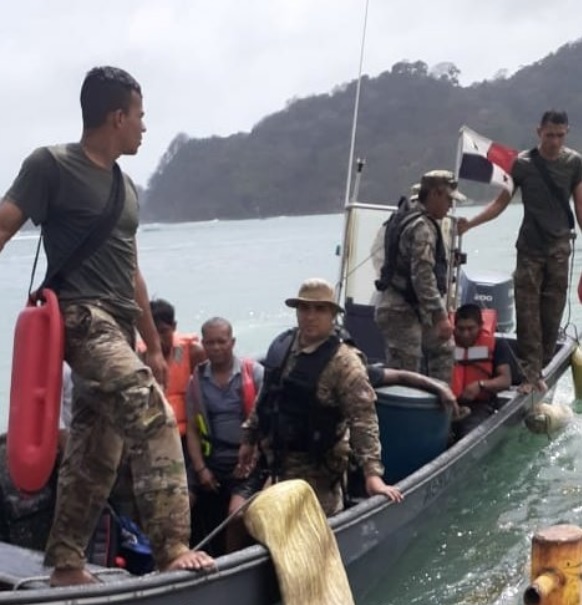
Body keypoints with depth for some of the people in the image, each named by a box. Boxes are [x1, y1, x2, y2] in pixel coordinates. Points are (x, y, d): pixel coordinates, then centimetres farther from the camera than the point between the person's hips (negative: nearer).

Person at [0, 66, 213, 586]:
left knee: (95, 455, 10)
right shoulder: (52, 165, -4)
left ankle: (66, 564, 21)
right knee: (155, 418, -24)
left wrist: (153, 345, 24)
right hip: (81, 317, -8)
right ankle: (172, 548, -23)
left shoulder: (126, 187, 20)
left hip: (117, 326, 8)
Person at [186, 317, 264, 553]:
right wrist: (201, 468, 0)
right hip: (213, 463, 4)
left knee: (237, 513, -22)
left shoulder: (254, 373, -4)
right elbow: (192, 429, 8)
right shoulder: (197, 380, 6)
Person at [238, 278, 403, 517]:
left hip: (317, 470, -6)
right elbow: (265, 396, 14)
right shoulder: (280, 345, 1)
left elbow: (363, 419, -23)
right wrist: (249, 439, 18)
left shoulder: (344, 362, -19)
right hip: (278, 462, 7)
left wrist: (372, 473, -30)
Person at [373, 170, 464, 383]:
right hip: (403, 311, -11)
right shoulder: (422, 227, -19)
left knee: (442, 348, 22)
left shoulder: (405, 219, 14)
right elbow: (423, 277, -27)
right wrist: (441, 317, -27)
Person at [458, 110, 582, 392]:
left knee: (552, 313, 2)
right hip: (530, 248, -1)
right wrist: (470, 223, -13)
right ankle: (530, 371, -1)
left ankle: (539, 368, 12)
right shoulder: (522, 163, -4)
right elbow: (501, 202, -1)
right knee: (527, 312, -5)